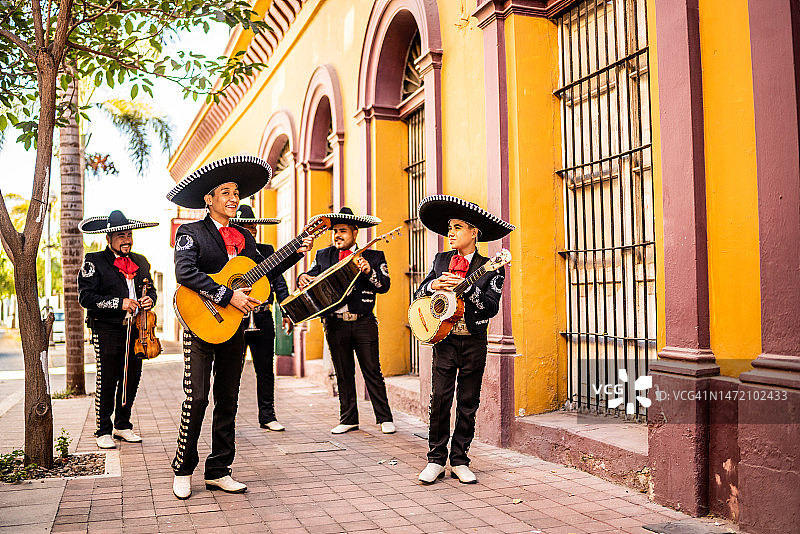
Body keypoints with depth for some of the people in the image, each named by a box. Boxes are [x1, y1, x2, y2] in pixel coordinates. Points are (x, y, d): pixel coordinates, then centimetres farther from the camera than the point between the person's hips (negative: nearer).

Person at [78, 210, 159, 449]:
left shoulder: (141, 262, 16)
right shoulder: (94, 261, -2)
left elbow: (151, 289, 25)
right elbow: (85, 296, -10)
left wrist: (149, 299, 1)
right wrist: (119, 303, -17)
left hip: (136, 329, 5)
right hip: (107, 330, -5)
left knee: (132, 380, 7)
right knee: (106, 381, -2)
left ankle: (123, 425, 23)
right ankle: (103, 431, 10)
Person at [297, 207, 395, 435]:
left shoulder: (374, 256, 4)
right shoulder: (323, 256, 12)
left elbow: (384, 286, -4)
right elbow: (311, 276, 12)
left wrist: (369, 272, -21)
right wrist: (303, 278, -11)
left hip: (363, 323, -2)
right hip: (335, 324, 3)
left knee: (372, 372, 1)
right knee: (343, 374, 10)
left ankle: (385, 419, 11)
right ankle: (348, 419, 20)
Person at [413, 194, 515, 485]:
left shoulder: (490, 268, -1)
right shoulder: (441, 260, 10)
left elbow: (491, 307, -11)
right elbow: (419, 295, 9)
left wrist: (466, 286, -21)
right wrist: (434, 285, -11)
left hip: (474, 343, -1)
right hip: (445, 339, 2)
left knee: (468, 403, 5)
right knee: (440, 399, -3)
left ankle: (459, 461, 16)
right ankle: (436, 459, 8)